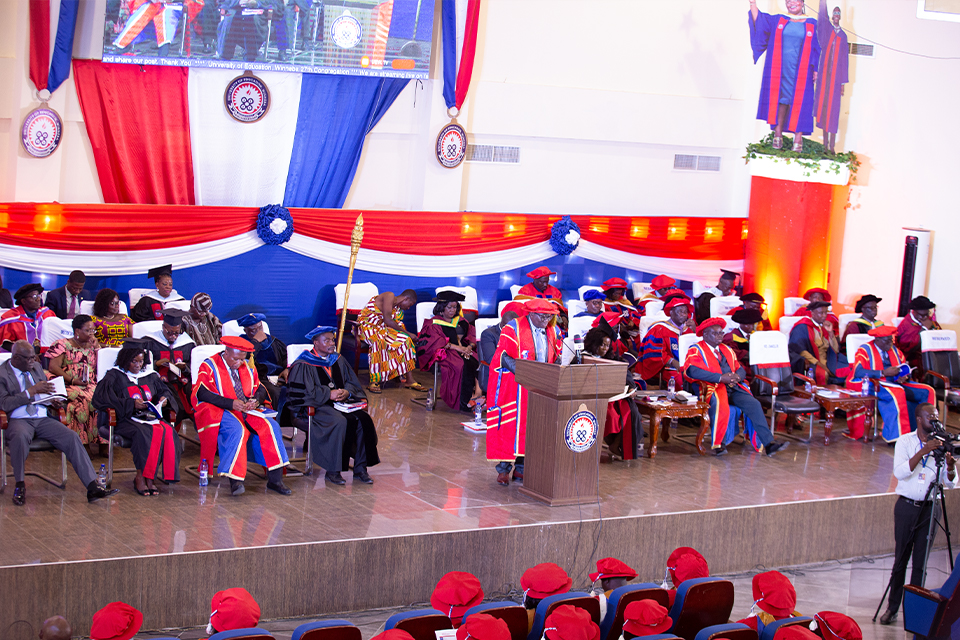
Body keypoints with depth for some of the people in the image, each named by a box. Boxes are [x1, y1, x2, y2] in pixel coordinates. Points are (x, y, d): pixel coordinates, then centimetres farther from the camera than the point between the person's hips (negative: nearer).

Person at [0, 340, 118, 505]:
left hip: (43, 419, 5)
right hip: (18, 420, -5)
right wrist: (31, 391, -17)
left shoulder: (36, 367, 18)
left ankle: (92, 488, -23)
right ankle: (19, 485, -20)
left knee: (72, 437, -18)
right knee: (19, 437, -40)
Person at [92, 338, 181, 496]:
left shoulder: (150, 376, 21)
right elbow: (101, 398, -9)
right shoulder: (115, 376, 5)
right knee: (145, 433, -37)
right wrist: (131, 404, -17)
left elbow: (165, 391, 30)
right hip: (126, 420, -5)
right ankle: (142, 476, -26)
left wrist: (165, 398, 2)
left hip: (151, 417, 5)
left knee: (168, 432, -28)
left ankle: (146, 477, -24)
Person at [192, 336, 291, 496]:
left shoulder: (248, 367, 17)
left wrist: (256, 400, -9)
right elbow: (202, 393, -14)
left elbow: (260, 389, 17)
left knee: (271, 426, -20)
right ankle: (235, 481, -40)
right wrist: (231, 403, -23)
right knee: (236, 430, -37)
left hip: (248, 411, 5)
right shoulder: (209, 366, -2)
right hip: (220, 412, -5)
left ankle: (275, 479, -22)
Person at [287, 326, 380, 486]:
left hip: (340, 403, 6)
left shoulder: (338, 360, 16)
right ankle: (332, 471, -24)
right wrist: (329, 394, -18)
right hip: (316, 407, -6)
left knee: (364, 419, -20)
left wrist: (346, 392, -6)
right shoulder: (303, 365, -5)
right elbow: (304, 392, -13)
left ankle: (360, 469, -16)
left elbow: (352, 382, 17)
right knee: (340, 422, -34)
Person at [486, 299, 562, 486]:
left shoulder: (553, 332, 8)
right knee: (509, 425, -5)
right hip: (513, 386, -5)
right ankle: (504, 469, 2)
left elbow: (557, 358, 13)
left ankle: (521, 467, 12)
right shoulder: (514, 329, -9)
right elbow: (504, 356, -13)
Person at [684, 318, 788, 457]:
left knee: (754, 404, -19)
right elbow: (693, 371, -14)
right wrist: (721, 378, -20)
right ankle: (718, 444, -25)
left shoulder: (727, 350, 28)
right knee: (720, 405, -38)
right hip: (714, 388, -6)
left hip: (734, 388, 6)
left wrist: (737, 376, -5)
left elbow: (740, 369, 23)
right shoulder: (696, 350, 5)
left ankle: (769, 444, -26)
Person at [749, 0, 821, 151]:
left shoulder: (812, 25, 7)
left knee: (798, 102, -5)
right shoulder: (777, 21, 12)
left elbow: (817, 49, 4)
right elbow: (758, 21, 5)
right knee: (780, 99, 0)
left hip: (800, 71, -1)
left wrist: (816, 69, -4)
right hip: (779, 70, 2)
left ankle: (798, 138, -5)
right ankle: (778, 133, 5)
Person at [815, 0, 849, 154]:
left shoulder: (843, 35, 7)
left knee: (833, 108, -3)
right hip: (824, 74, 1)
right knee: (823, 105, 2)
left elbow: (844, 60, 7)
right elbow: (822, 15, -8)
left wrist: (843, 82, 4)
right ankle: (825, 142, 8)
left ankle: (832, 145, -3)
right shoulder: (827, 29, 9)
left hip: (836, 76, -1)